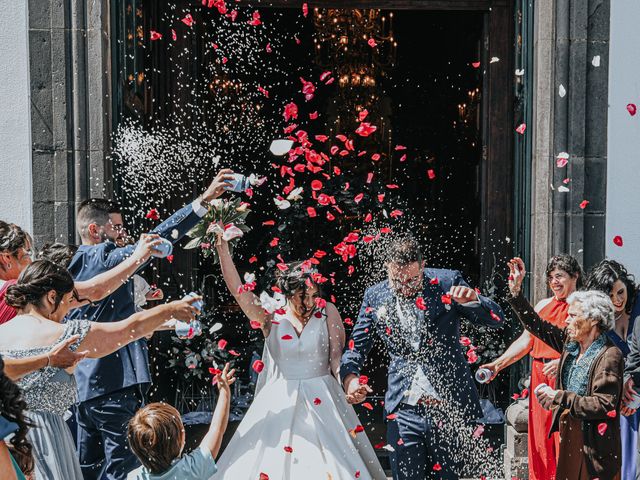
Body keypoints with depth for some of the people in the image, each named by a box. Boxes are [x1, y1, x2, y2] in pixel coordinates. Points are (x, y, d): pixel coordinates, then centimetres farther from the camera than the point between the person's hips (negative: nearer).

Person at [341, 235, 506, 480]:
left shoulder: (447, 282, -2)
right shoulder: (374, 297, 4)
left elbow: (496, 318, -1)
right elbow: (356, 346, 12)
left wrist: (473, 299, -21)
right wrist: (350, 377, -8)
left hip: (449, 407, -1)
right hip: (404, 411, 1)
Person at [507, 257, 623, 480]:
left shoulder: (610, 355, -16)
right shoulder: (570, 343, 6)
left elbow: (605, 406, -21)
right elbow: (536, 325, 15)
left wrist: (560, 397, -21)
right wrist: (515, 290, 10)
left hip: (594, 443, -7)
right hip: (568, 435, 7)